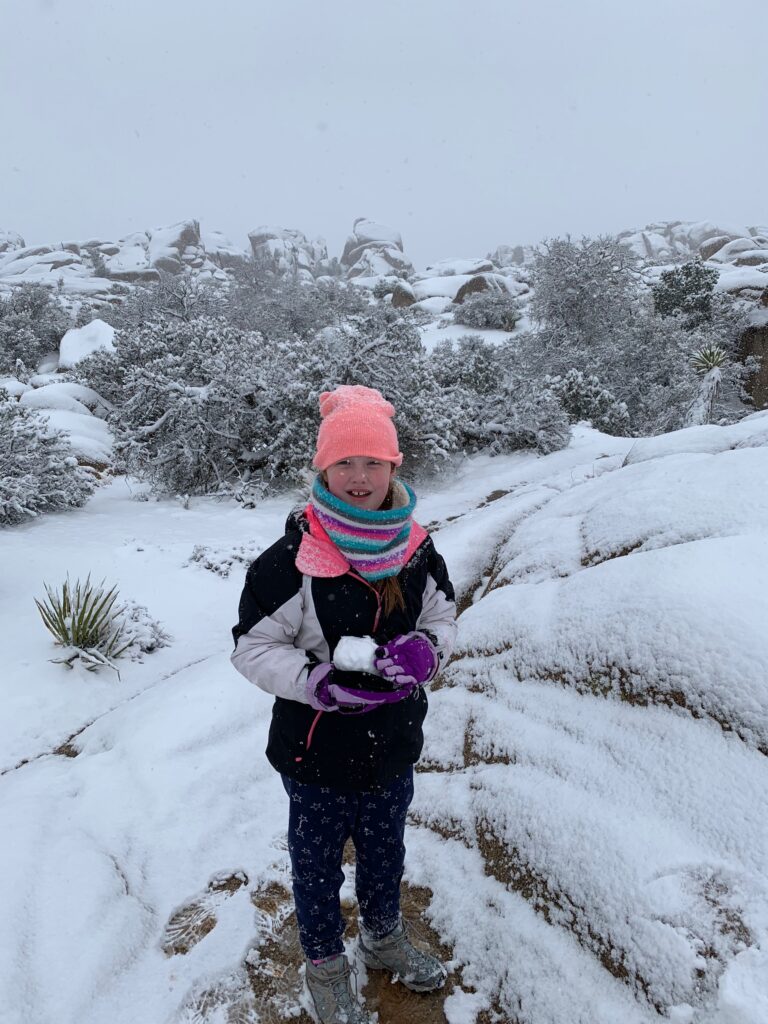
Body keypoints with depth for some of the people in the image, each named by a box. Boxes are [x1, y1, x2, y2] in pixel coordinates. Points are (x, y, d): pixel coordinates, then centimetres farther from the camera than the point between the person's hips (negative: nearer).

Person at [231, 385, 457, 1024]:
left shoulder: (416, 549, -8)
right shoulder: (292, 557, -21)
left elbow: (443, 616, 6)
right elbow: (253, 646, -15)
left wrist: (425, 650, -17)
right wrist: (322, 682, -28)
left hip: (395, 745, 4)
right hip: (316, 753, -4)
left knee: (385, 852, 27)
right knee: (318, 864, 20)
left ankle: (385, 938, 57)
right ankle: (326, 965, 48)